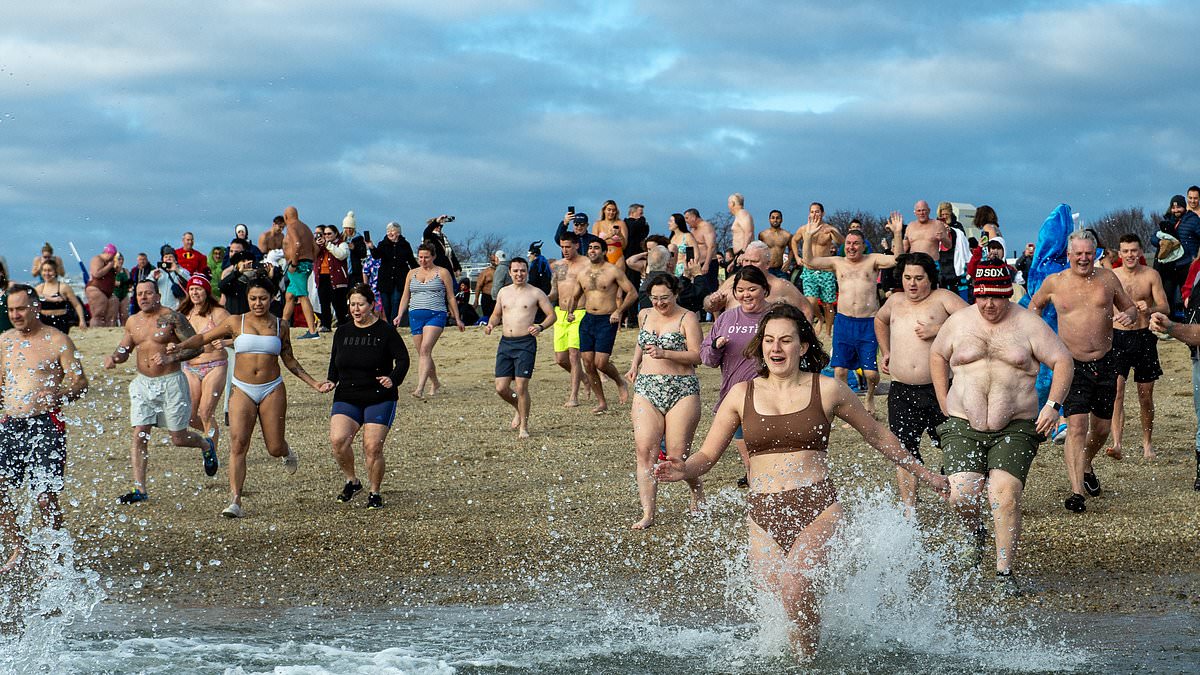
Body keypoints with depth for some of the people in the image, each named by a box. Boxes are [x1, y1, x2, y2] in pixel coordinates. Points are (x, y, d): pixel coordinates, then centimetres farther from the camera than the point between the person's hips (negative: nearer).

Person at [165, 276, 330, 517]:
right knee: (238, 444, -15)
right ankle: (235, 502, -16)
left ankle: (286, 452, 42)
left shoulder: (280, 326, 6)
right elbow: (203, 338, 5)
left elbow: (289, 361, 16)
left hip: (272, 390, 1)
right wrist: (178, 347, -10)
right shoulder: (236, 322, 1)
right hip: (242, 391, -1)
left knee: (274, 448, 2)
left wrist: (314, 384, 13)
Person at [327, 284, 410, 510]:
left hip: (379, 399, -3)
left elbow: (403, 358, -3)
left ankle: (374, 493, 10)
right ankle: (351, 481, 5)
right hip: (346, 398, 3)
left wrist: (394, 379, -21)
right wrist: (331, 381, 1)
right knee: (338, 440, -18)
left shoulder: (385, 331, -4)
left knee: (373, 447, -9)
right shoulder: (342, 332, 9)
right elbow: (335, 362, 20)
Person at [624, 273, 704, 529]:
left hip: (682, 390, -4)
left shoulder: (687, 318, -2)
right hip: (646, 388, 4)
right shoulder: (644, 315, 15)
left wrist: (665, 353, -20)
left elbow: (696, 355, -10)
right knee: (645, 451, -9)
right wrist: (635, 364, 19)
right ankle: (648, 514, -8)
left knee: (677, 456, -4)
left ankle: (698, 494, 26)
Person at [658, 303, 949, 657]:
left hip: (817, 507, -3)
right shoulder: (742, 394, 9)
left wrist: (922, 473, 25)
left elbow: (877, 435, 18)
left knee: (793, 582, -27)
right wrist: (684, 470, -14)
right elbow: (707, 454, 10)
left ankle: (809, 660, -8)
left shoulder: (828, 390, 5)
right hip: (763, 513, 3)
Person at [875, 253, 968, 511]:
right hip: (901, 391, 4)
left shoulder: (942, 298, 0)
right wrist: (885, 352, 26)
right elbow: (880, 321, 39)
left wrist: (938, 330, -18)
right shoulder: (895, 301, 16)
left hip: (938, 390, -4)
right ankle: (909, 510, 4)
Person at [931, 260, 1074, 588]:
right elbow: (937, 356, 24)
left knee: (1005, 494, -17)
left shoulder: (1028, 324, 1)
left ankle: (1004, 572, -8)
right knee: (961, 493, -13)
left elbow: (1063, 361, 3)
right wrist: (944, 403, 17)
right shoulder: (958, 322, 7)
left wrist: (1053, 405, -8)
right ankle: (976, 534, 22)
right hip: (963, 425, 2)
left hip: (1015, 427, -2)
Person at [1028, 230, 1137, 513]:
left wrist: (1129, 315, -9)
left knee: (1102, 427, 13)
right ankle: (1077, 492, -19)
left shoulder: (1107, 279, 3)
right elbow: (1035, 304, 19)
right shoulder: (1054, 283, 0)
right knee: (1077, 425, -16)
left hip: (1105, 362, 3)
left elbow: (1129, 306, 15)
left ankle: (1086, 466, 44)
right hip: (1072, 365, -3)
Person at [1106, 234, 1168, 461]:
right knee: (1116, 391, -16)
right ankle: (1116, 444, -24)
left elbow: (1165, 307, -4)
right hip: (1117, 337, -1)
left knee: (1146, 395, 9)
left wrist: (1150, 309, -25)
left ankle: (1147, 443, 26)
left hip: (1144, 337, 1)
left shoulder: (1151, 276, 0)